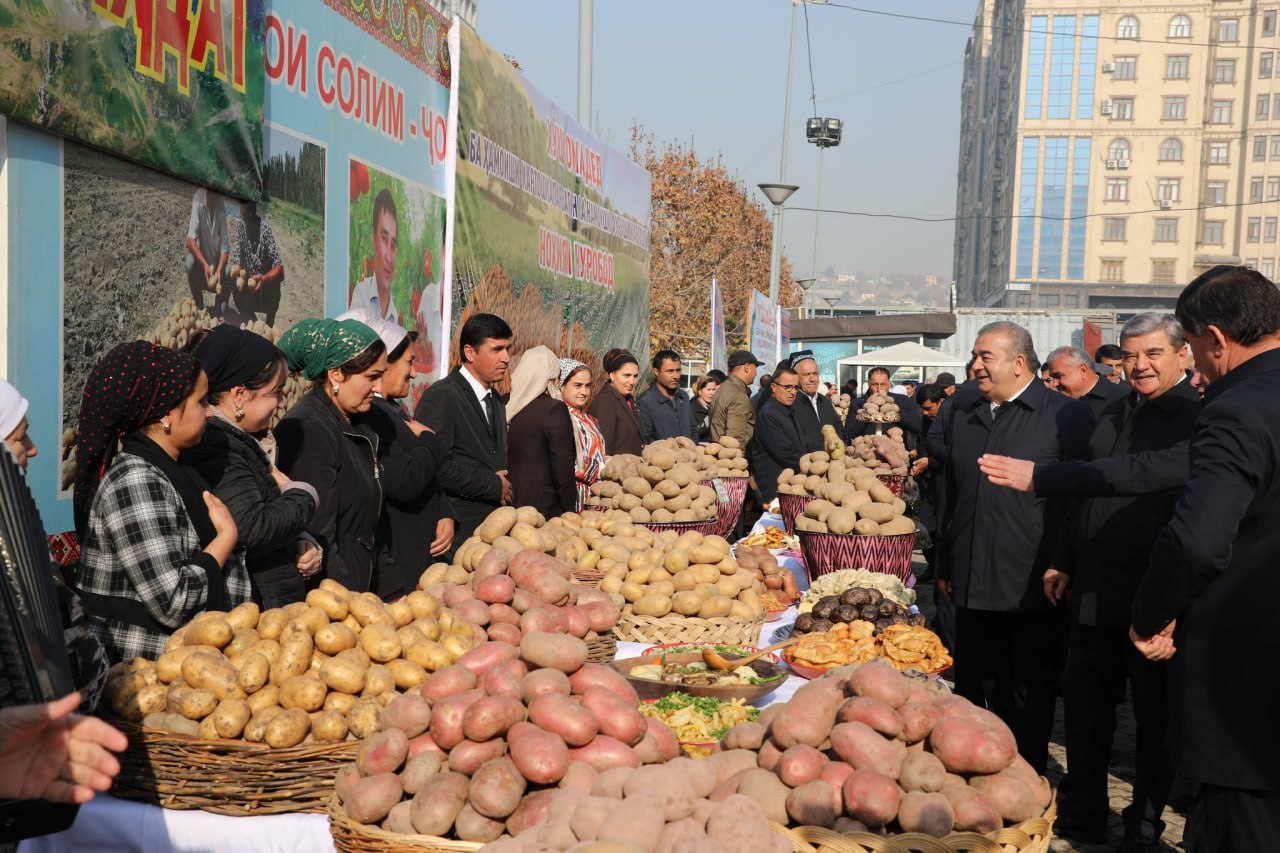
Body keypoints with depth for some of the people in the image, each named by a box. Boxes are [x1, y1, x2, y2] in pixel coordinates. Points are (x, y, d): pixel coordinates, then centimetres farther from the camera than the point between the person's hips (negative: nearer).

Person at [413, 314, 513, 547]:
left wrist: (504, 488, 4)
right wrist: (494, 486, -11)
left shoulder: (496, 400, 17)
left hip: (494, 527, 7)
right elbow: (435, 467, -20)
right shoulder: (441, 396, -11)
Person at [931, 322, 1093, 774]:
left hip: (1032, 590, -5)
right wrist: (946, 566, 15)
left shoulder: (1066, 415, -6)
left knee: (1029, 700, 8)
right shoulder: (959, 413, 12)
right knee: (974, 694, 15)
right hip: (972, 583, 6)